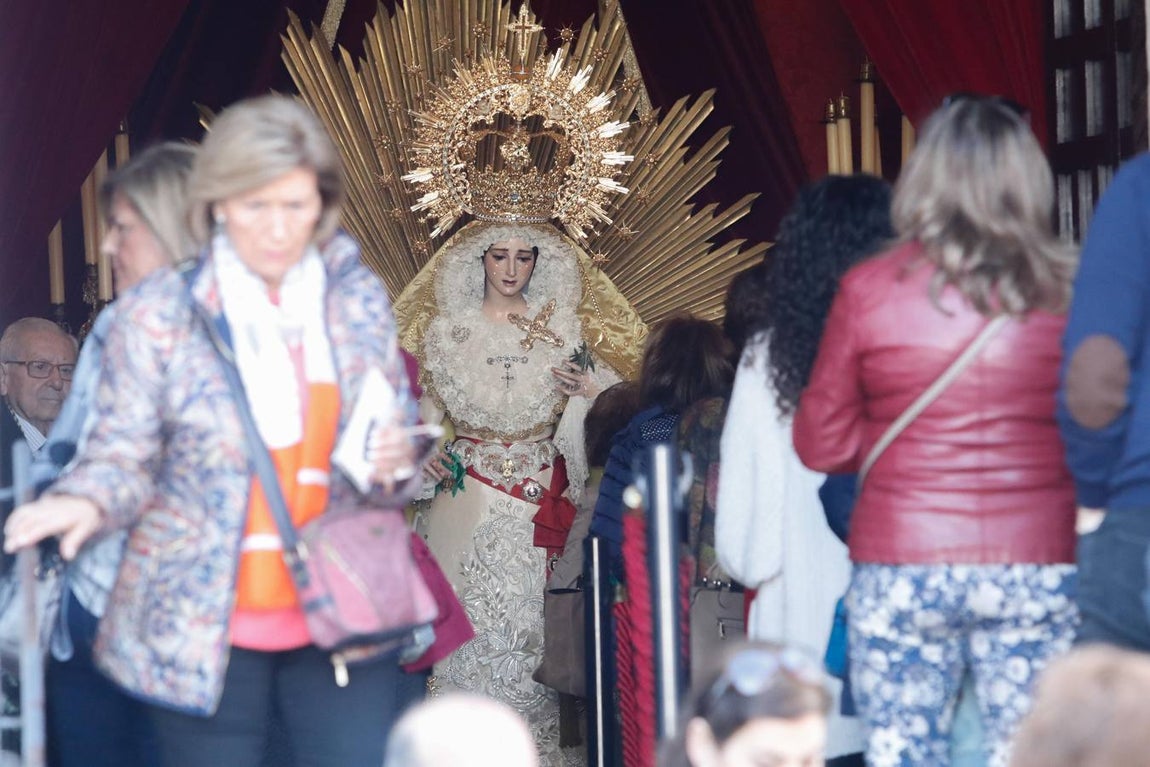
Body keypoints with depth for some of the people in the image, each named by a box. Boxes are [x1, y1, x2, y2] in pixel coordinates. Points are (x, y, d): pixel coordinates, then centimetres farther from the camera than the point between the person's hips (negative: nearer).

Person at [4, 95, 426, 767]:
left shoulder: (360, 300, 4)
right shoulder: (160, 311, -5)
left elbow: (402, 444, 13)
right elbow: (125, 454, -4)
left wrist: (395, 464, -11)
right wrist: (86, 501, -25)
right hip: (205, 635, -2)